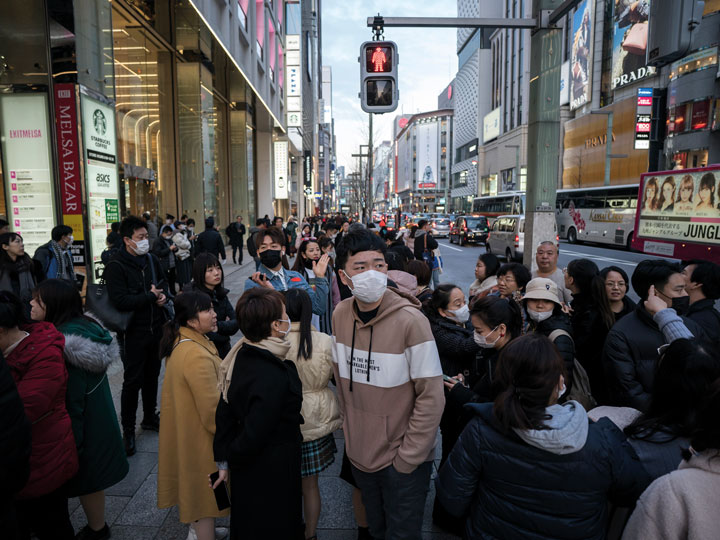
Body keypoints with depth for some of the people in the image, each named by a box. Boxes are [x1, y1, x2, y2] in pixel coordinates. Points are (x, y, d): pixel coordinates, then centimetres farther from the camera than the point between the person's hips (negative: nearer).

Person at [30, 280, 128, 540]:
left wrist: (70, 439, -15)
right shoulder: (88, 326, -2)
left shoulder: (62, 343, -27)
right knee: (91, 477, 23)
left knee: (87, 480, 12)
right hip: (98, 420, 8)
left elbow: (71, 399, -24)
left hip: (83, 427, -8)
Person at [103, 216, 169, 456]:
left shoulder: (152, 260, 5)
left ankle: (149, 417, 36)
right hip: (133, 332, -6)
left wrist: (163, 294, -4)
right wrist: (150, 296, -16)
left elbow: (163, 283, 19)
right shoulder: (116, 267, -15)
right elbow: (120, 300, -25)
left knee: (152, 376, 18)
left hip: (155, 327, 6)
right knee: (133, 381, 2)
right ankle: (128, 430, 17)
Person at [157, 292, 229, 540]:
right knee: (204, 490, 8)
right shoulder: (197, 355, -32)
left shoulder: (179, 342, -2)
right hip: (199, 435, -10)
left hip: (182, 427, 10)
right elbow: (212, 408, -26)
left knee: (193, 483, 27)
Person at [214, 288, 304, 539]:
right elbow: (254, 434, -27)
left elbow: (224, 412, -1)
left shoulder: (240, 356, -8)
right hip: (273, 472, -7)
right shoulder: (275, 377, -33)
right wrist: (231, 458, -7)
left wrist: (223, 460, 7)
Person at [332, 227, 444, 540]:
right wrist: (350, 429, 7)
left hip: (404, 461, -4)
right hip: (359, 454, 5)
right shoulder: (340, 314, -6)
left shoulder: (411, 320, -22)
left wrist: (407, 458, -14)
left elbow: (431, 398, -18)